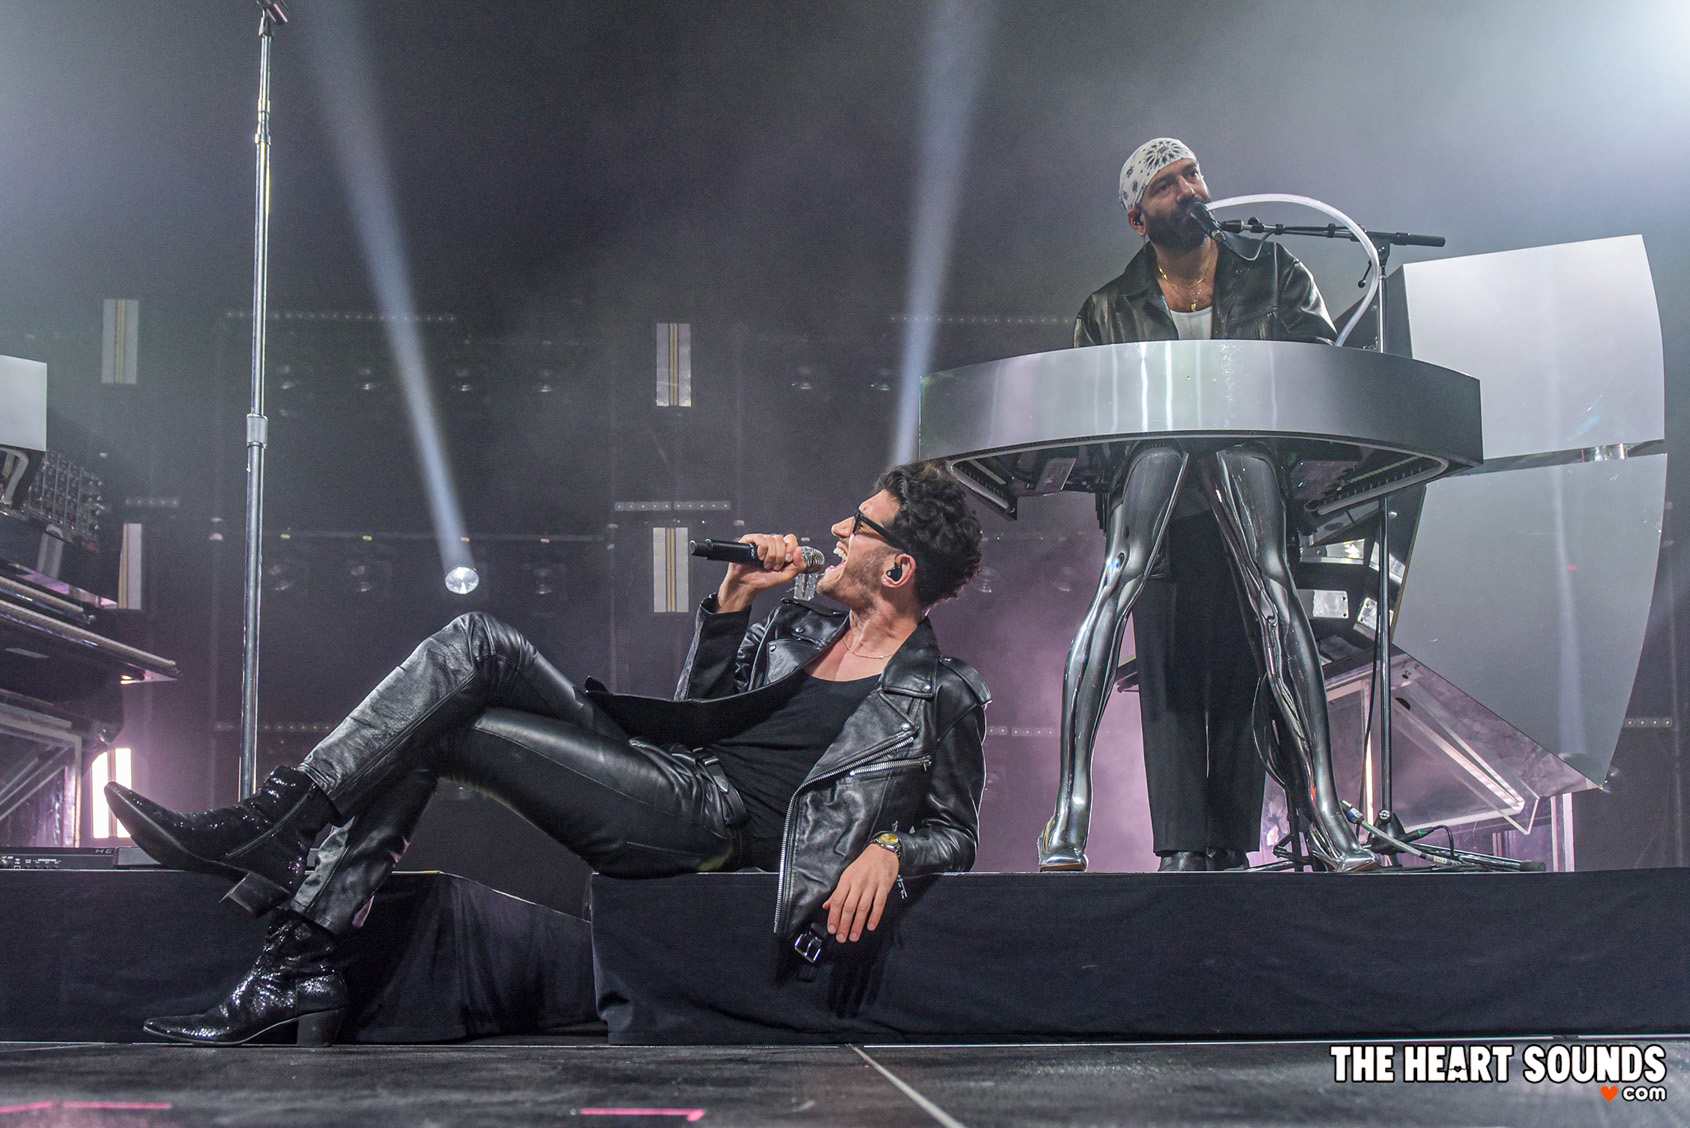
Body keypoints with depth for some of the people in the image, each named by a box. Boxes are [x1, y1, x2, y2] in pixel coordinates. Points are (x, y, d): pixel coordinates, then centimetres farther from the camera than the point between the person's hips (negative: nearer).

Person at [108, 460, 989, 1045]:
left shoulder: (941, 694, -1)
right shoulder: (806, 627, 22)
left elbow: (956, 834, -1)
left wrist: (890, 853, -23)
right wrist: (733, 598, 15)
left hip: (710, 817, -8)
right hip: (660, 767, 8)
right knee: (473, 647, -9)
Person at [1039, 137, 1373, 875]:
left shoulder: (1272, 275, 16)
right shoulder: (1111, 310, 18)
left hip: (1254, 492, -1)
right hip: (1160, 506, 1)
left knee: (1239, 674, -12)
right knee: (1169, 671, -9)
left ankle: (1232, 845, -12)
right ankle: (1182, 848, -9)